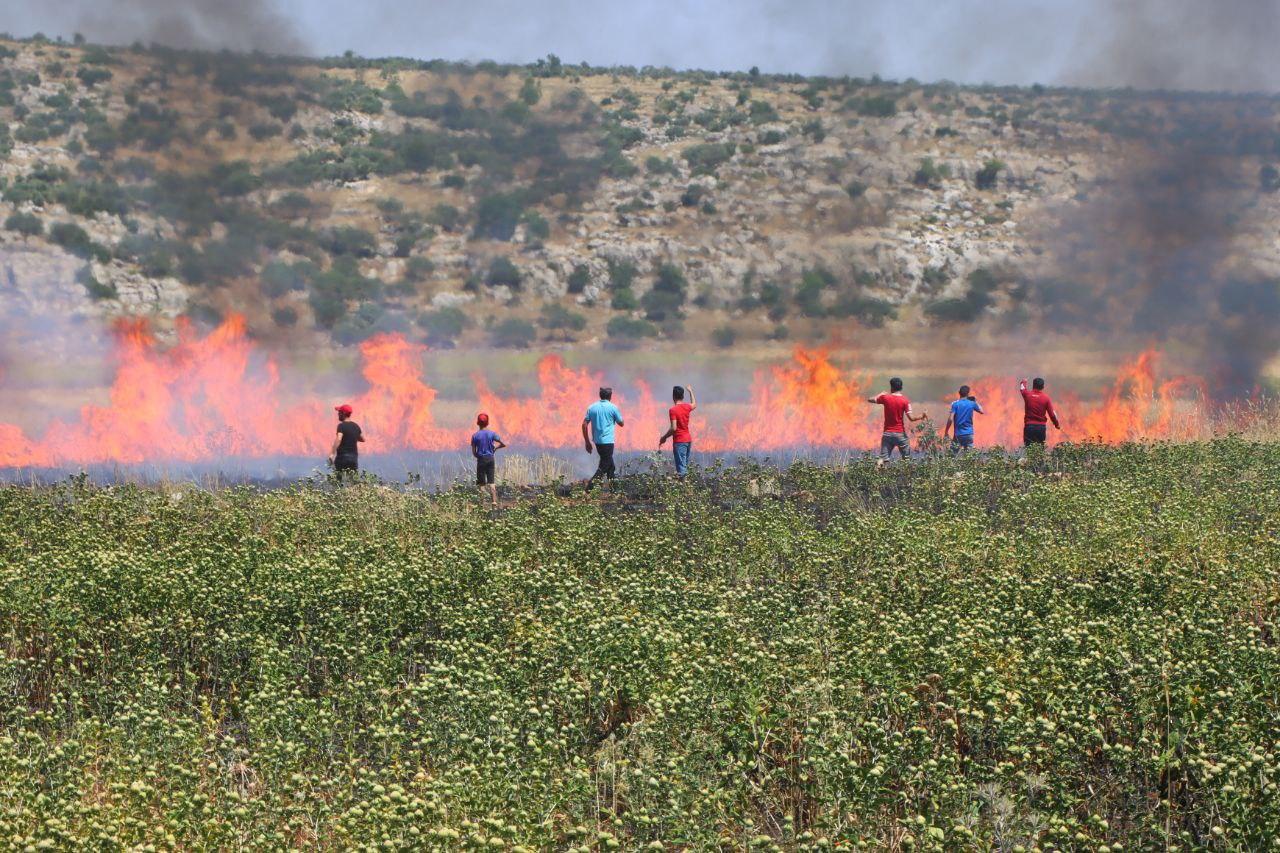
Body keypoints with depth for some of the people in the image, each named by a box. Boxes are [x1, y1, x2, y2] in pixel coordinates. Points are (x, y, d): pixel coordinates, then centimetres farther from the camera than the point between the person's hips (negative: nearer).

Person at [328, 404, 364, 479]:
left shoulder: (342, 426, -9)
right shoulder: (356, 426, 10)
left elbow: (338, 439, -24)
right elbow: (362, 439, 22)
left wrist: (332, 454, -28)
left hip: (342, 457, -5)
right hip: (354, 457, 5)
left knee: (338, 479, 1)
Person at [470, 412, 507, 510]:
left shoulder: (475, 436, -6)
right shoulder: (492, 434, -2)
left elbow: (473, 452, -5)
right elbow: (503, 444, -4)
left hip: (481, 460, -2)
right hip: (490, 459, 2)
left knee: (481, 483, 5)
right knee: (491, 481, 5)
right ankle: (494, 502, -7)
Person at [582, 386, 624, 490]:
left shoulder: (592, 407, 7)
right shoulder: (613, 408, -5)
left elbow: (584, 424, 3)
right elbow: (621, 423, 6)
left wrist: (587, 442, 9)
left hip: (597, 441, 6)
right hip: (607, 441, -6)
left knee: (610, 465, 18)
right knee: (604, 466, -5)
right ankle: (590, 485, -19)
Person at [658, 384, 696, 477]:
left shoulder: (673, 410, -15)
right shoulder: (687, 407, 5)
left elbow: (673, 428, -20)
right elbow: (694, 404, 31)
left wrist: (664, 437, -7)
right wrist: (690, 391, 45)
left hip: (679, 441, -7)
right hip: (688, 439, 7)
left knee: (681, 468, -10)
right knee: (685, 466, 15)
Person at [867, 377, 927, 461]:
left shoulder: (885, 398, -2)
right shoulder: (905, 401, -7)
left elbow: (869, 399, 11)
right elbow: (911, 418, -12)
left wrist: (880, 395, 26)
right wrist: (921, 417, 5)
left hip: (887, 433, 1)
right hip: (900, 433, -1)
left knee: (883, 459, 0)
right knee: (907, 459, 9)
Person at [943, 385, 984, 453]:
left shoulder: (955, 404, -7)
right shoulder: (972, 404, 0)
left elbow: (950, 419, -14)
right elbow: (981, 411, 17)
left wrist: (946, 432, -8)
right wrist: (975, 401, 25)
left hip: (958, 434, -2)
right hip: (969, 434, 2)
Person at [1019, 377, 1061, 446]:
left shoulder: (1027, 395, -2)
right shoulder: (1046, 398, -2)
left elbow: (1022, 389, 23)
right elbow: (1052, 414, -3)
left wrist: (1023, 383, 46)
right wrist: (1057, 424, 13)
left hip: (1029, 426, 0)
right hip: (1041, 427, 1)